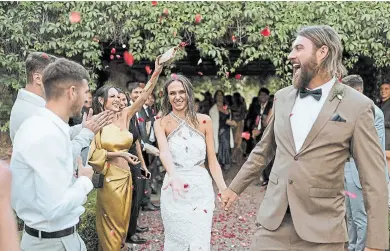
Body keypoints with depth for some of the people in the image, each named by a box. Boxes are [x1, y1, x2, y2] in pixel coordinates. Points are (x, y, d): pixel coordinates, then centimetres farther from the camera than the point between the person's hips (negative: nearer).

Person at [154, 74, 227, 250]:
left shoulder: (204, 121, 1)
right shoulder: (161, 123, -2)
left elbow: (212, 160, 1)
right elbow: (164, 152, -21)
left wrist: (224, 188, -12)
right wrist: (173, 176, -40)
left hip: (201, 188, 0)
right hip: (174, 191, 0)